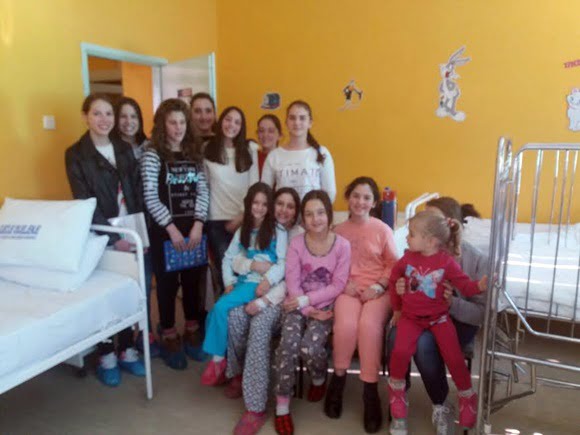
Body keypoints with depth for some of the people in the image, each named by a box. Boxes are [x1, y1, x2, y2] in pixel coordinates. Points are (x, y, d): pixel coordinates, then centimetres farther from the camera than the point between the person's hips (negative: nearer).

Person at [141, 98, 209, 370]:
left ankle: (192, 333, 28)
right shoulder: (152, 154, -5)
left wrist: (198, 224, -8)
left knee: (193, 281, 11)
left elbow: (203, 190, 3)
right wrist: (172, 228, -15)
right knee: (167, 284, 6)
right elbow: (150, 197, -11)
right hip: (165, 230, -4)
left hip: (194, 228, 4)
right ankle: (169, 340, 20)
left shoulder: (194, 153, 8)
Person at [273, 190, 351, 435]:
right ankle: (282, 406, -7)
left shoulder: (342, 245, -6)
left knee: (310, 346, -25)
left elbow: (338, 286, -9)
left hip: (325, 306, -1)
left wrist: (306, 300, -15)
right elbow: (292, 282, -5)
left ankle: (319, 379, 13)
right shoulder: (296, 243, -2)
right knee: (288, 344, -24)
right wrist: (308, 310, -16)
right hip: (298, 305, 1)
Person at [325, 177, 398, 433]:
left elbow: (393, 265, 5)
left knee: (369, 325, -31)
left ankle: (370, 391, -15)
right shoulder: (338, 231, 10)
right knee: (345, 324, -30)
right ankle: (338, 378, -3)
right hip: (347, 289, 1)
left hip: (377, 290, 0)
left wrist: (378, 287, -10)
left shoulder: (383, 230, 6)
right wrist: (343, 284, -8)